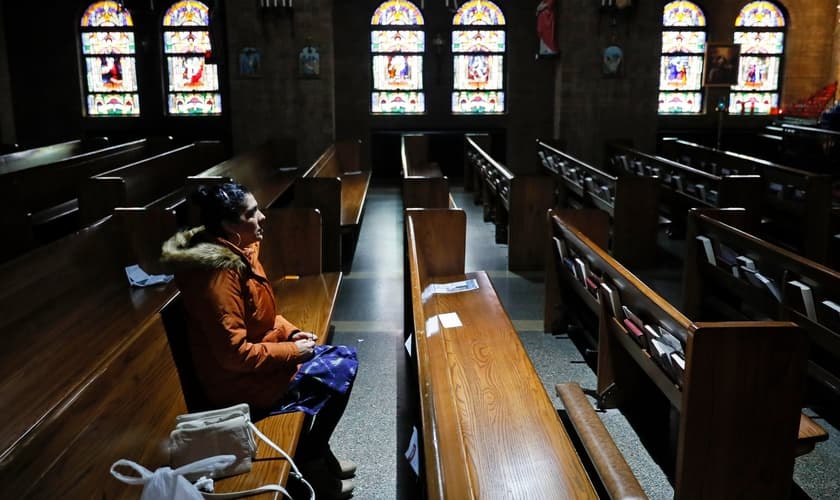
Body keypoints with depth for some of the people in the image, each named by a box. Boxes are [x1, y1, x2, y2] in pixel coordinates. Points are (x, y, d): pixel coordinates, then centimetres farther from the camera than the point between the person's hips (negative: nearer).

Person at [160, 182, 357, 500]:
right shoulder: (218, 273, -28)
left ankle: (317, 452, 21)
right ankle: (307, 464, 12)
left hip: (257, 358, 9)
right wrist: (292, 351, -18)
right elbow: (234, 354, -28)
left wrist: (291, 332, 1)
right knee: (341, 372, -6)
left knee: (344, 357, 9)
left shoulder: (237, 252, 3)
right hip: (242, 382, -9)